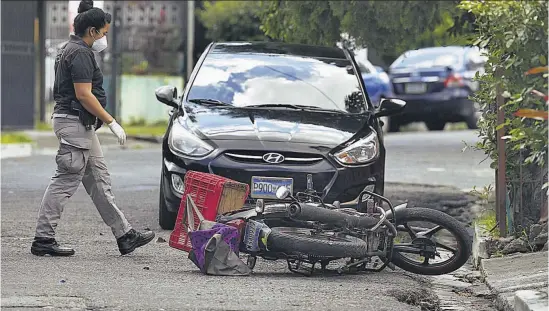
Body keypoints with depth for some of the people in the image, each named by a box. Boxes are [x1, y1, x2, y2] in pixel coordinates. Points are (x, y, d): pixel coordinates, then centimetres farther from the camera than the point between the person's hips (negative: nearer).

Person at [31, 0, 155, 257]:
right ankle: (43, 240, -5)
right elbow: (84, 94, -22)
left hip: (81, 126, 11)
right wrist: (112, 122, -18)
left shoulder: (70, 50, 17)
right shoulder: (80, 53, -15)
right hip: (75, 123, -11)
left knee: (99, 180, 11)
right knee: (65, 182, -8)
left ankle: (124, 235, 13)